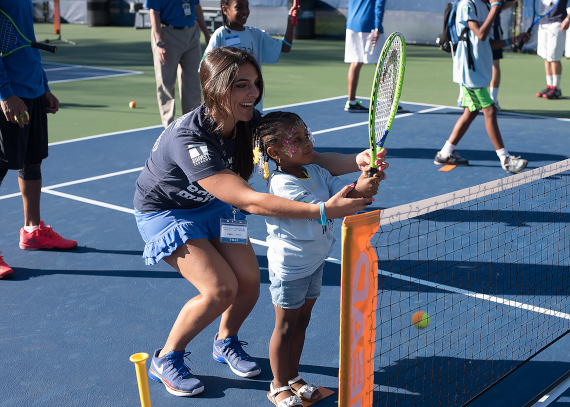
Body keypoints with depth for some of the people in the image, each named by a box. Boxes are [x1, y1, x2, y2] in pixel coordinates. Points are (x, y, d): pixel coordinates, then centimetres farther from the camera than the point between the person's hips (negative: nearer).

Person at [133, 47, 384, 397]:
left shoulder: (250, 122, -18)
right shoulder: (188, 138, -39)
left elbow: (305, 158, -19)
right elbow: (250, 201, -46)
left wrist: (355, 161, -40)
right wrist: (323, 210, -53)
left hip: (214, 204, 6)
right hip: (166, 211, -6)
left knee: (249, 281, -4)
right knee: (220, 289, -18)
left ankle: (226, 342, 28)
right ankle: (166, 359, 6)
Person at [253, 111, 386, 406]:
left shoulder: (315, 172, 2)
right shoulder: (283, 184, -25)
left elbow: (341, 191, -2)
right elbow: (323, 209, -33)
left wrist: (368, 180, -21)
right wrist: (357, 192, -40)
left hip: (315, 261, 8)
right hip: (289, 268, -8)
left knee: (301, 322, 19)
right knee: (285, 326, 7)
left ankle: (292, 377, 34)